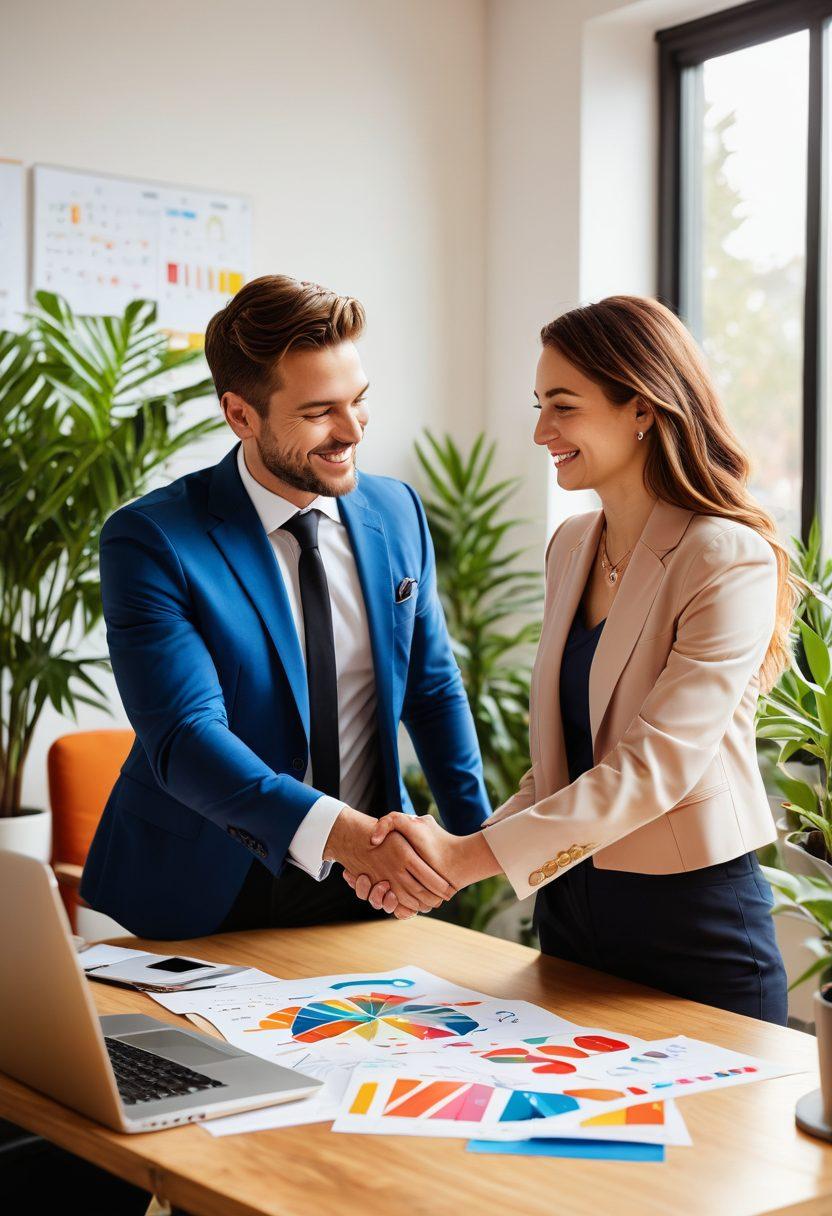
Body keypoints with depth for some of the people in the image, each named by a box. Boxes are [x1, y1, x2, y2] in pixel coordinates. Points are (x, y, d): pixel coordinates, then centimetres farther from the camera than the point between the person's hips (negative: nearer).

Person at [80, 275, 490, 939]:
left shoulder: (398, 511, 2)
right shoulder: (150, 540, -15)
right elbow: (184, 737, -25)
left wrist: (478, 839, 4)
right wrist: (341, 831, -38)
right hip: (203, 906, -4)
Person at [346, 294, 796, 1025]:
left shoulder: (731, 561, -15)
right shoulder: (572, 547, 8)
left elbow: (655, 766, -23)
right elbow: (558, 762, 11)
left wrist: (471, 855, -25)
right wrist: (447, 861, -3)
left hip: (695, 926, -7)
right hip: (569, 904, 7)